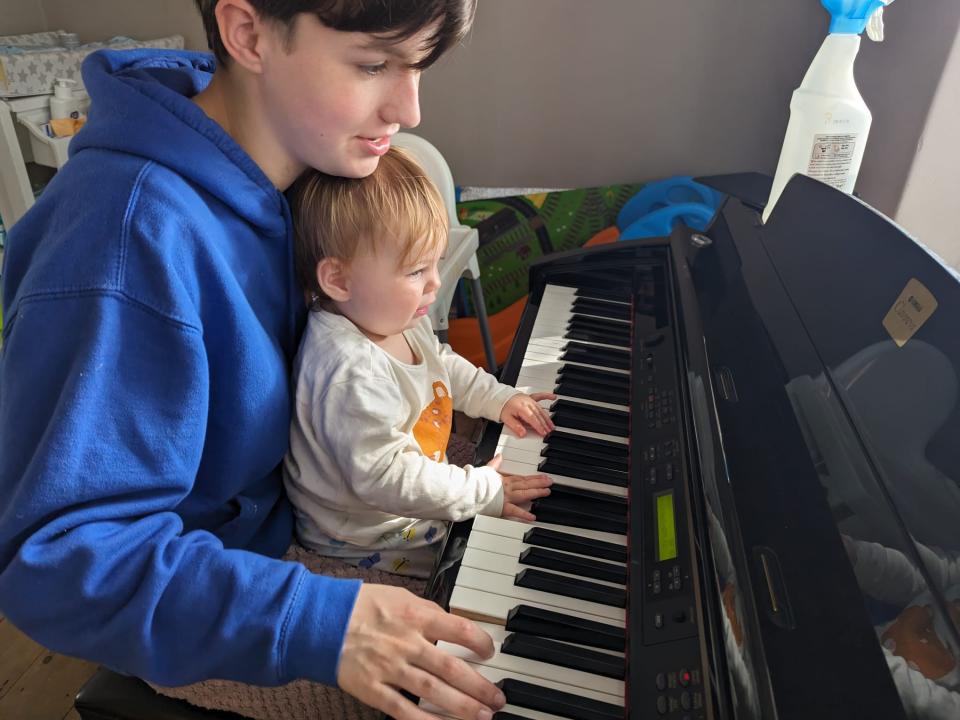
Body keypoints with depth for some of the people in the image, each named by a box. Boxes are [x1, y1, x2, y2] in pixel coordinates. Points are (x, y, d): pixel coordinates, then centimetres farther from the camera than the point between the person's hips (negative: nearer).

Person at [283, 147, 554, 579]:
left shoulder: (396, 320, -5)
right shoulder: (351, 372, -37)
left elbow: (444, 364, 16)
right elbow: (383, 477, -35)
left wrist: (498, 398, 6)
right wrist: (483, 492, -29)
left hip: (419, 493, 9)